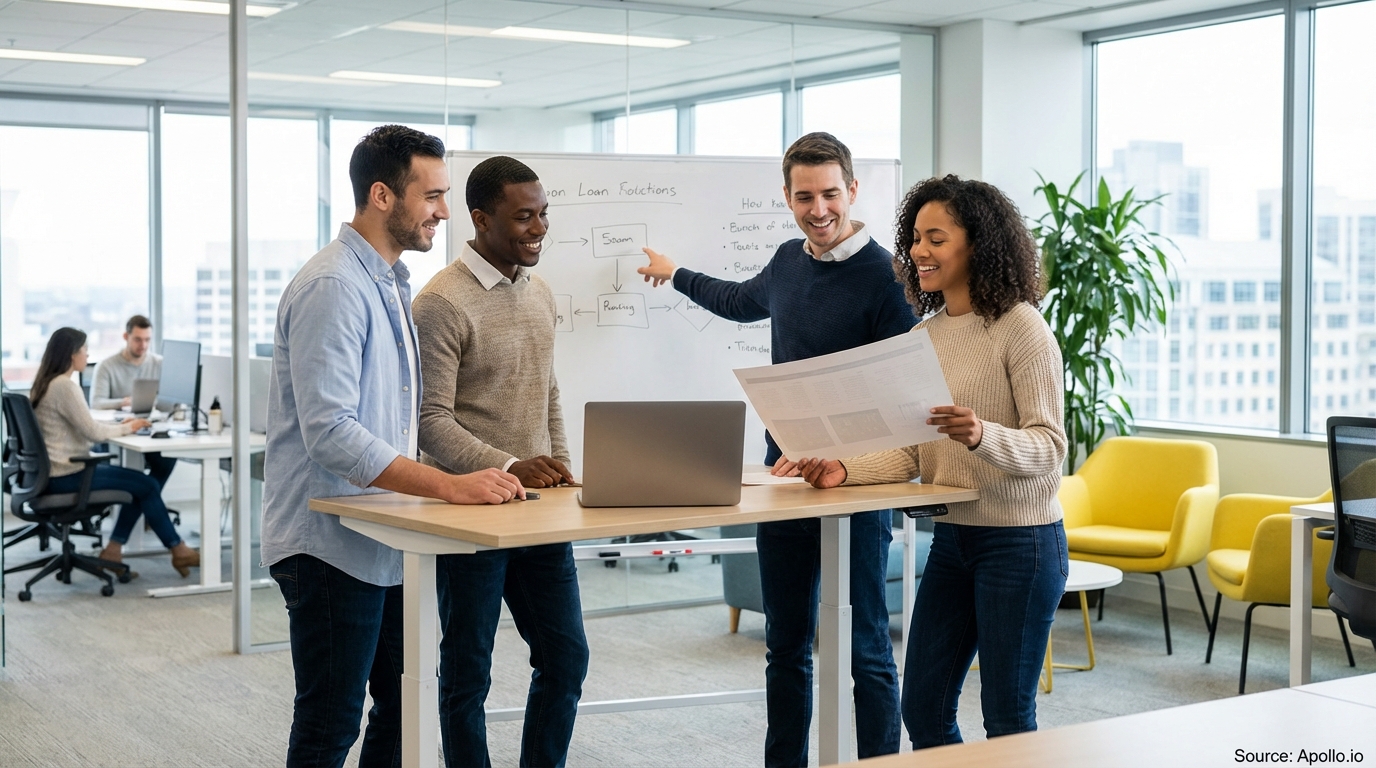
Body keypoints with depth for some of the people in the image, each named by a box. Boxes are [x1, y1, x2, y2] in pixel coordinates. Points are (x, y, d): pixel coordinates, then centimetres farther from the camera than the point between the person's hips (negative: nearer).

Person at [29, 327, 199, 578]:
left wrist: (119, 426, 7)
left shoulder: (48, 383, 13)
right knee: (148, 486, -4)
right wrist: (126, 429, -2)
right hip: (66, 476, -10)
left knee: (140, 485, 13)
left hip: (58, 471, 10)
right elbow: (92, 432, -19)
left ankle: (113, 552, 9)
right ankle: (179, 551, 7)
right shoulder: (65, 387, -18)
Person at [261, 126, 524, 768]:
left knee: (401, 710, 16)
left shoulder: (391, 283, 14)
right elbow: (329, 433, -27)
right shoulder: (333, 286, -18)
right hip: (333, 543, -10)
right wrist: (449, 486, -31)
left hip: (384, 542, 10)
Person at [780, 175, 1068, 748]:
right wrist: (843, 470, -9)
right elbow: (912, 452, 7)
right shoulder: (926, 334, 8)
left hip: (1019, 541, -7)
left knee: (1007, 718, 4)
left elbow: (1049, 445, -16)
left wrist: (982, 436, -34)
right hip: (951, 536, 7)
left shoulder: (1020, 327, -13)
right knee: (922, 708, 11)